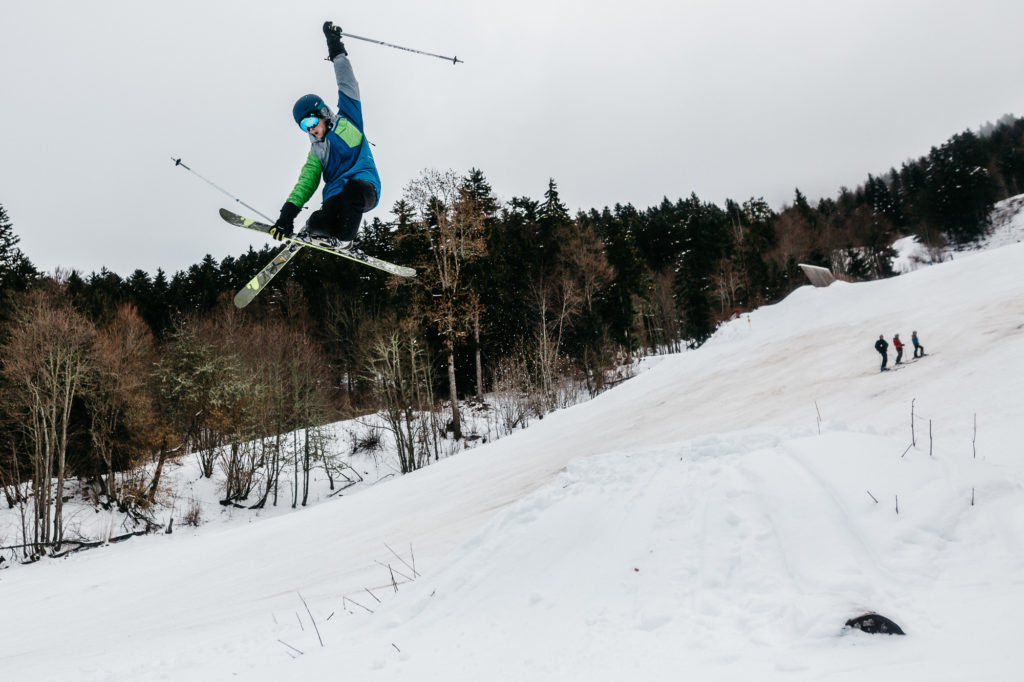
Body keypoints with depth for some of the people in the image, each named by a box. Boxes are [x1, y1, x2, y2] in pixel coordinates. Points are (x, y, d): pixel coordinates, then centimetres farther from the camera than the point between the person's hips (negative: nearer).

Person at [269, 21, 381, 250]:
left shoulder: (347, 121, 17)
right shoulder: (316, 152, 24)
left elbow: (348, 85, 14)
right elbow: (305, 183, 15)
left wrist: (336, 50, 10)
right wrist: (288, 212, 0)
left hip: (365, 186, -2)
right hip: (335, 196, 2)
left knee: (352, 187, -40)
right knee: (317, 226, -30)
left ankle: (344, 239, -21)